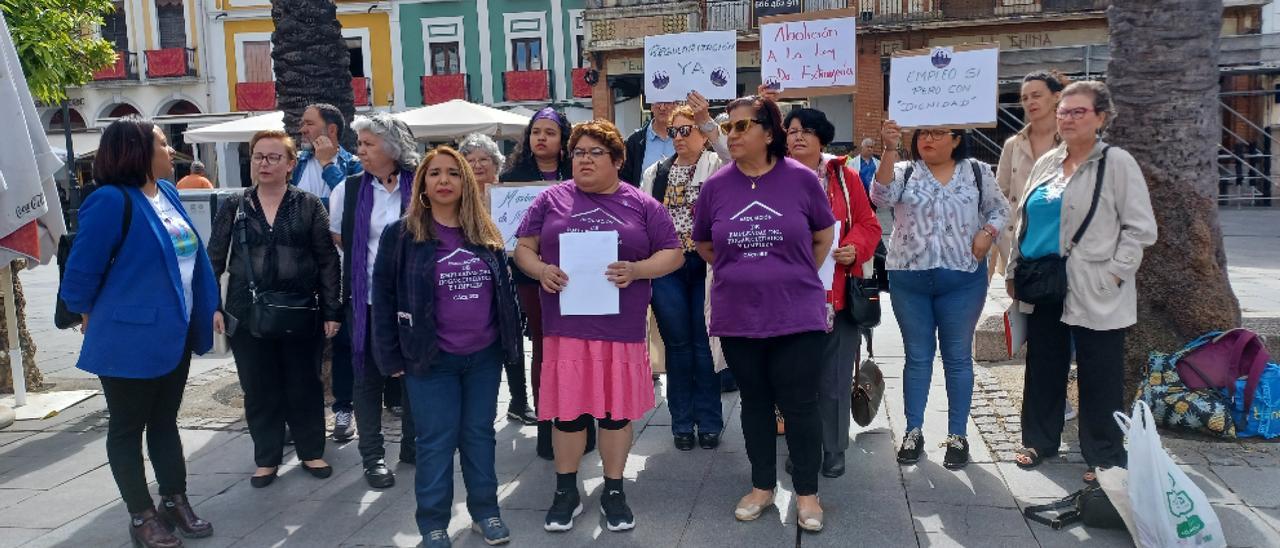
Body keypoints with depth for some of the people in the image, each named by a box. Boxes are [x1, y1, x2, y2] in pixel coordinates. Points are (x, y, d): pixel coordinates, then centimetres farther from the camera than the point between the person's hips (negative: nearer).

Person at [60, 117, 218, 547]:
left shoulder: (168, 192, 5)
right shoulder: (111, 201, -19)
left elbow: (193, 254, 13)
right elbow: (82, 270, -14)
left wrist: (207, 308, 12)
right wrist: (93, 319, 2)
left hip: (173, 333, 7)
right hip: (131, 338, -7)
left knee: (165, 421, 18)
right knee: (128, 428, 9)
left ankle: (175, 502, 29)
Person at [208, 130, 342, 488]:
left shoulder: (309, 206, 0)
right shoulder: (234, 209, 6)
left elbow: (328, 260, -2)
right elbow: (214, 259, 6)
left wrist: (332, 309, -7)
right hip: (247, 314, 2)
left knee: (304, 385, 9)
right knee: (259, 389, 9)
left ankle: (311, 451, 26)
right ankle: (267, 458, 24)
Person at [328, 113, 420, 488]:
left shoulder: (418, 186, -4)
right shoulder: (350, 189, 1)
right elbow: (335, 235, 11)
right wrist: (363, 257, 4)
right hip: (367, 298, 1)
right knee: (369, 376, 7)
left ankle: (412, 445, 27)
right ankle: (373, 456, 18)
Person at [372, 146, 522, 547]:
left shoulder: (486, 234, 6)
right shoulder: (400, 234, -5)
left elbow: (504, 290, 12)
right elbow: (383, 297, -4)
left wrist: (510, 341, 8)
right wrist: (391, 356, -7)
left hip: (485, 355, 3)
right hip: (430, 360, -3)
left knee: (480, 433, 14)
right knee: (436, 441, 4)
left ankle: (485, 510, 28)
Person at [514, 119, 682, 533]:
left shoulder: (642, 205, 4)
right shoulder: (551, 200, 6)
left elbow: (672, 254, 4)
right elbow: (523, 248, 8)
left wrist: (636, 270, -14)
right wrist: (541, 270, -14)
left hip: (621, 327, 0)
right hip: (566, 324, 0)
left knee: (617, 408, 8)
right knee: (567, 408, 6)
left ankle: (614, 492, 24)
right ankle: (566, 491, 24)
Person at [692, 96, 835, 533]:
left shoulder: (801, 179, -6)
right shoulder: (716, 185, -1)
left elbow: (824, 237, 8)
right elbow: (704, 245, 13)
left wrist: (796, 277, 8)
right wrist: (738, 274, 9)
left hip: (796, 315, -2)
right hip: (738, 317, 3)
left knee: (799, 405, 3)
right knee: (755, 402, 14)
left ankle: (807, 493, 20)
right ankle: (762, 486, 29)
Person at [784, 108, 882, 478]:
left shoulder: (844, 176, 5)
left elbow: (868, 224, 6)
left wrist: (855, 249, -12)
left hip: (837, 296, 0)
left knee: (834, 379, 5)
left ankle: (834, 451, 22)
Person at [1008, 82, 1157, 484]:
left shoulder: (1117, 163, -5)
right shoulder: (1046, 163, 12)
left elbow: (1140, 228, -7)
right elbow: (1023, 220, 18)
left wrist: (1113, 274, -13)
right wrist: (1014, 270, 14)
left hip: (1093, 293, -5)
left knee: (1099, 377, 3)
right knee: (1043, 368, 14)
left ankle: (1104, 458, 16)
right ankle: (1040, 440, 29)